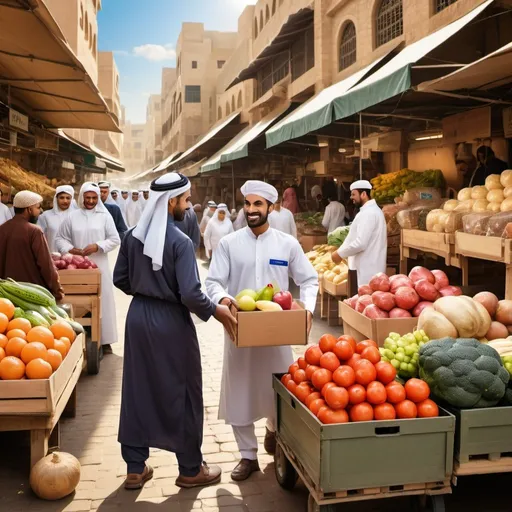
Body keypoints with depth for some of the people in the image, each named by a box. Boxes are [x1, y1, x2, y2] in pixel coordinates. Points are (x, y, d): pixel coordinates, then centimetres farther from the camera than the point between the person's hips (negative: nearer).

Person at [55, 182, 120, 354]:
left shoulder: (105, 216, 1)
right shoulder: (72, 217, 3)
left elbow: (115, 239, 1)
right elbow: (60, 238, 8)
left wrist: (97, 246, -14)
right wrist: (70, 249, -10)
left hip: (99, 266, 0)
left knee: (102, 301, 3)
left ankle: (104, 340, 12)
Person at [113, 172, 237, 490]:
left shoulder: (133, 236, 0)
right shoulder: (180, 242, -19)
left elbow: (121, 279, 7)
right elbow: (190, 294, -23)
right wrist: (218, 312, -8)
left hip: (138, 317, 6)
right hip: (170, 322, -6)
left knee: (137, 392, 14)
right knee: (182, 395, 9)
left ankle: (135, 468, 26)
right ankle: (191, 470, 23)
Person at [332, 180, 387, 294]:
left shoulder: (368, 213, -16)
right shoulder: (372, 210, 17)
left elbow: (360, 243, -23)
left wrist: (340, 254, -12)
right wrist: (342, 252, 17)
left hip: (366, 270, -10)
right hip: (369, 268, 10)